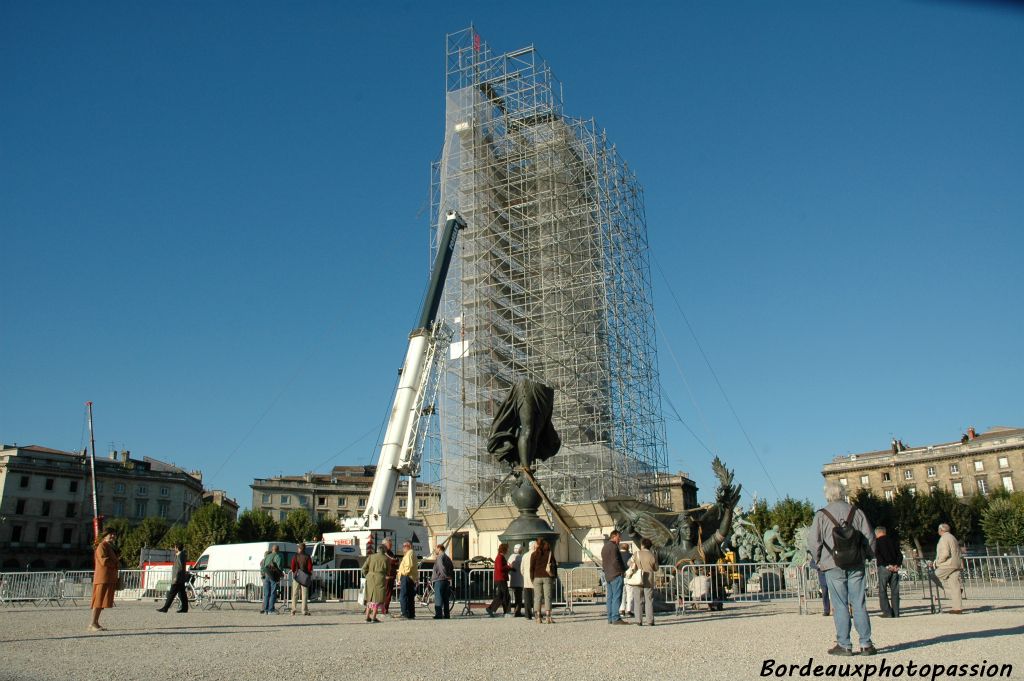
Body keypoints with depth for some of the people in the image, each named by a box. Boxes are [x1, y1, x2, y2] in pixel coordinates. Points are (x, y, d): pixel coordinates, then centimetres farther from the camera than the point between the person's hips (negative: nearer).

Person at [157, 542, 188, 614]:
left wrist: (176, 577, -23)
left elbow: (180, 567, -23)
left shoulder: (180, 556, -17)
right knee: (182, 594, 10)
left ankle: (165, 608, -3)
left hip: (178, 579, -10)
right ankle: (184, 608, 11)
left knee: (171, 594, -6)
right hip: (181, 579, 10)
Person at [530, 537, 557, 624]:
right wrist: (554, 577, 9)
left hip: (537, 577, 0)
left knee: (538, 597, 4)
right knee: (548, 597, 1)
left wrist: (532, 578, 7)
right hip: (547, 577, 0)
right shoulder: (550, 553, 3)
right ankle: (548, 617, -5)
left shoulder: (534, 554, -1)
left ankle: (539, 617, 1)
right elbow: (554, 565, 3)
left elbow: (532, 567, -1)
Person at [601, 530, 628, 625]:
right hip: (616, 575, -9)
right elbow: (615, 561, -18)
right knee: (617, 597, -9)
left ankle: (610, 618, 11)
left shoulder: (604, 547, 19)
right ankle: (616, 618, -11)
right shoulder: (613, 546, -12)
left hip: (608, 576, 9)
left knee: (610, 597, 10)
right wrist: (623, 570, -7)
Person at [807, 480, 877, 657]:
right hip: (856, 565, 3)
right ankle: (865, 644, 9)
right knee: (859, 604, 7)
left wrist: (819, 560, 7)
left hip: (833, 565, -2)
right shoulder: (855, 511, 3)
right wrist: (865, 556, 16)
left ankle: (844, 645, 4)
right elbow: (869, 537, 3)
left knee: (840, 606, 2)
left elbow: (813, 541, -8)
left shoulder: (821, 515, -5)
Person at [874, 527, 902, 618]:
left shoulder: (877, 541, 1)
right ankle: (896, 613, 6)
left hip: (884, 568, -4)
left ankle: (887, 612, -6)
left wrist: (886, 566, -11)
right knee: (895, 591, 8)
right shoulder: (893, 540, 13)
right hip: (894, 568, 4)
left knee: (882, 591, 1)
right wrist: (898, 565, 0)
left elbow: (877, 555, -11)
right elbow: (900, 554, 7)